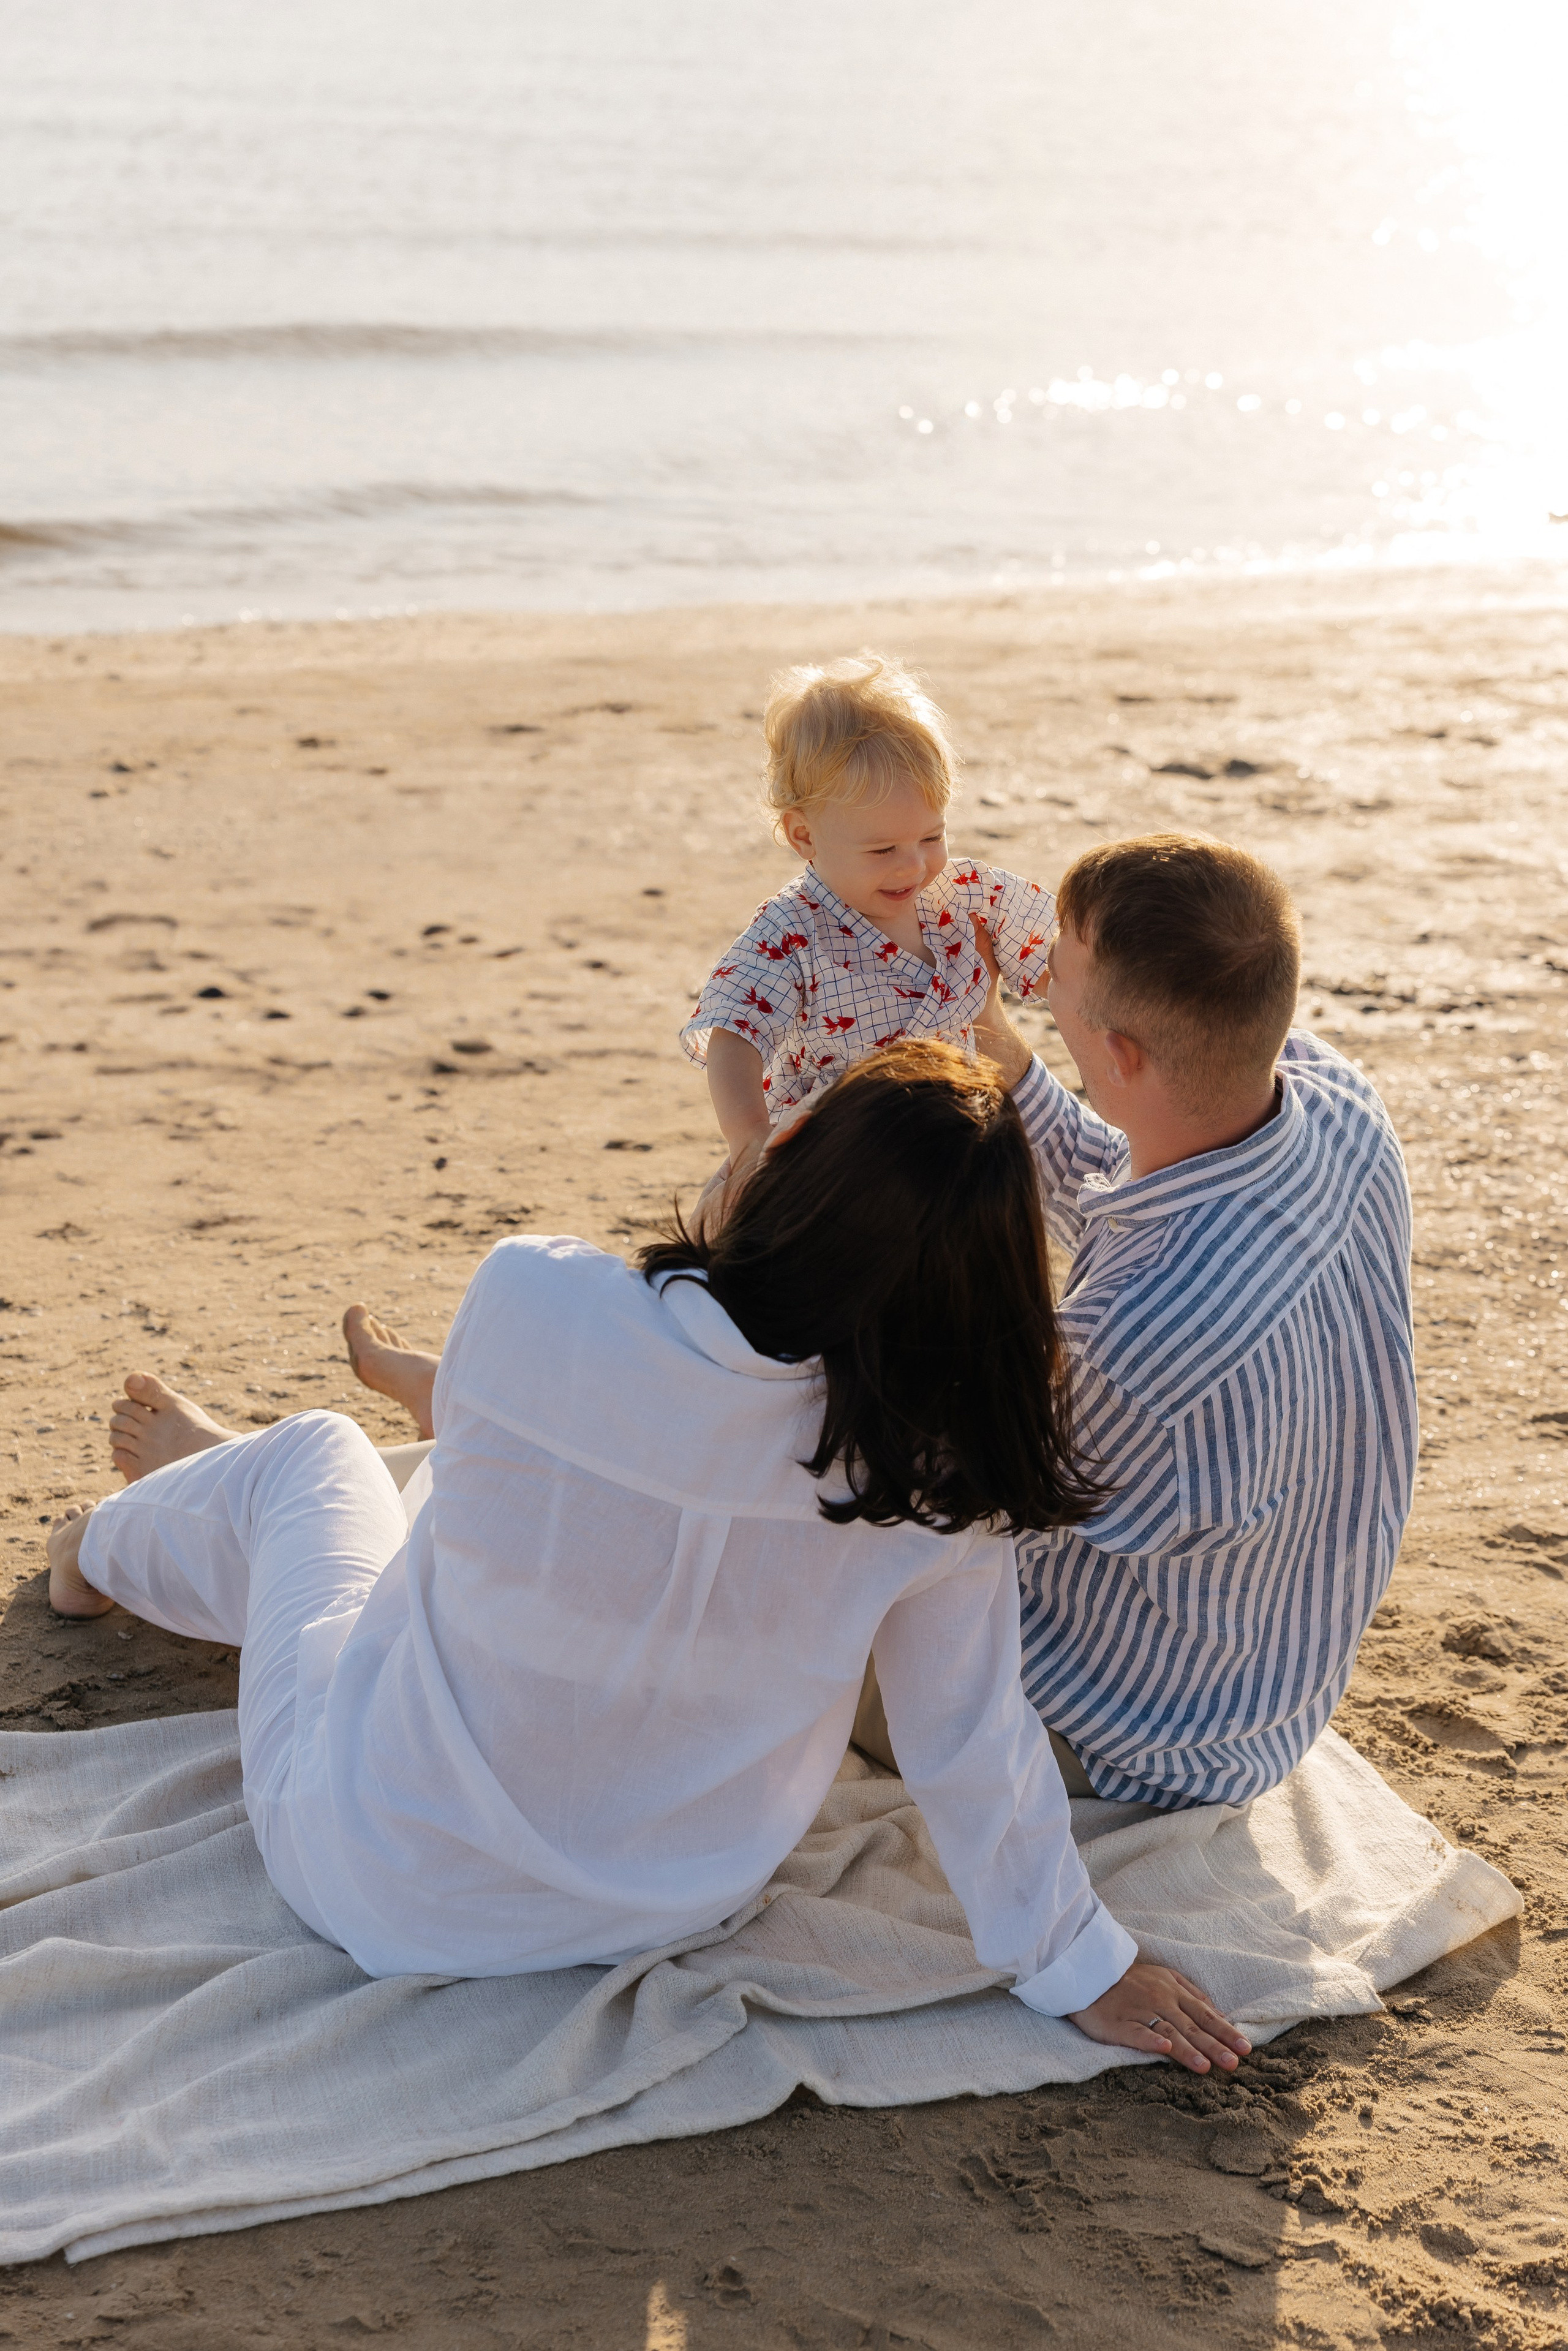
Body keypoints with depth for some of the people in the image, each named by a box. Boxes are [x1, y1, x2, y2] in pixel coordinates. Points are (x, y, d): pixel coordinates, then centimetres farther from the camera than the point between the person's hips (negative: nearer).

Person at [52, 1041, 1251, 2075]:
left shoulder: (530, 1302, -29)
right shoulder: (937, 1491, -26)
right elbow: (974, 1754, -15)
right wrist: (1080, 1966, 1)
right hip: (661, 1914, 3)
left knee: (316, 1447, 26)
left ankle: (108, 1550, 60)